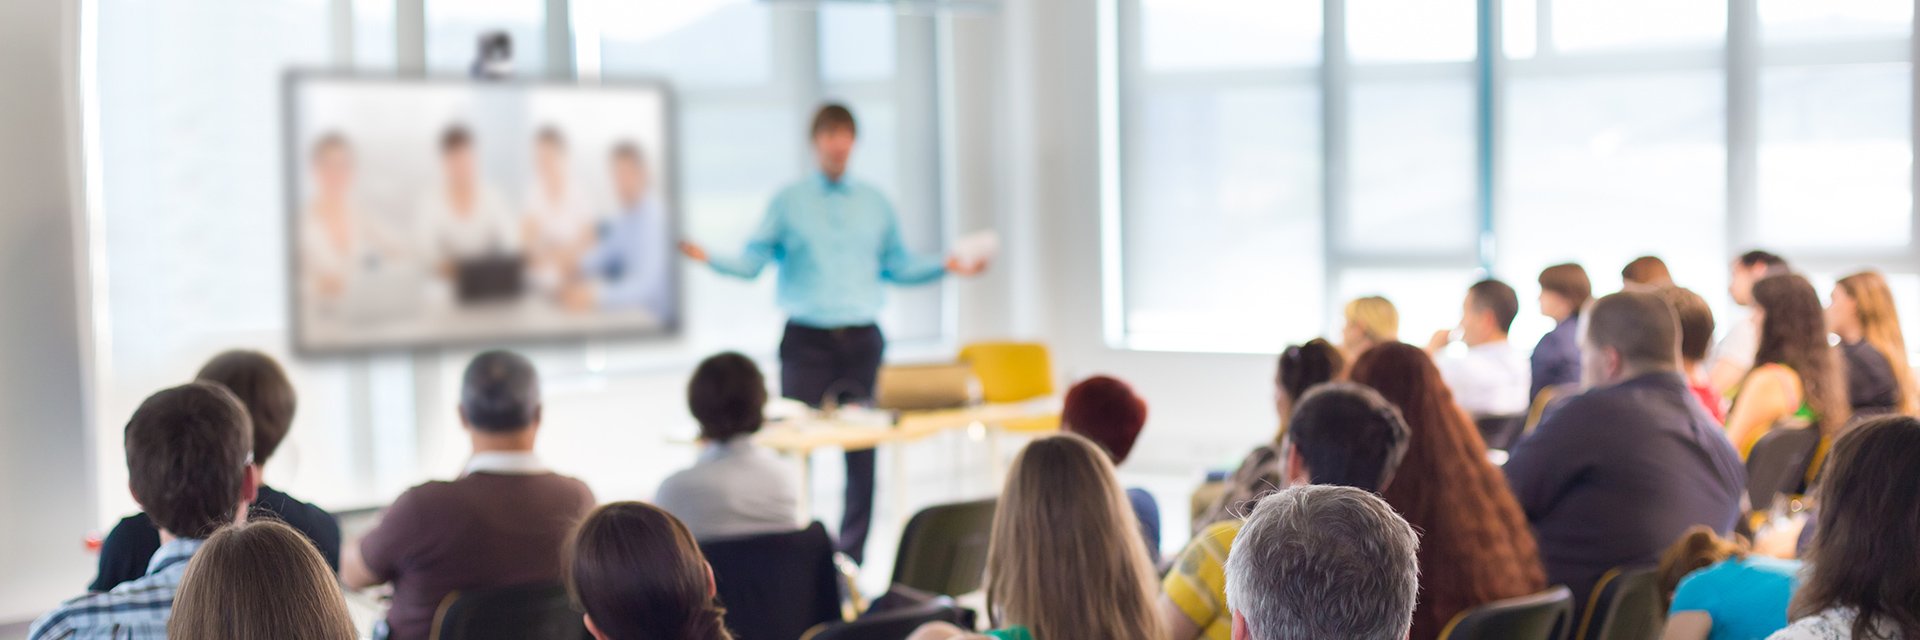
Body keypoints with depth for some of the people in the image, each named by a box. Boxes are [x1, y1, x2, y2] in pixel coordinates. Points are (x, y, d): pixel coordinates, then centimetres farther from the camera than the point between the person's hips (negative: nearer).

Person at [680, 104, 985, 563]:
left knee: (862, 448, 1)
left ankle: (852, 553, 8)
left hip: (861, 340, 2)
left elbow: (898, 265, 17)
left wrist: (947, 267, 5)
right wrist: (709, 259, -16)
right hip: (806, 340, -2)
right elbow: (752, 262, 0)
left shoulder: (874, 203, 14)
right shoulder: (788, 202, 7)